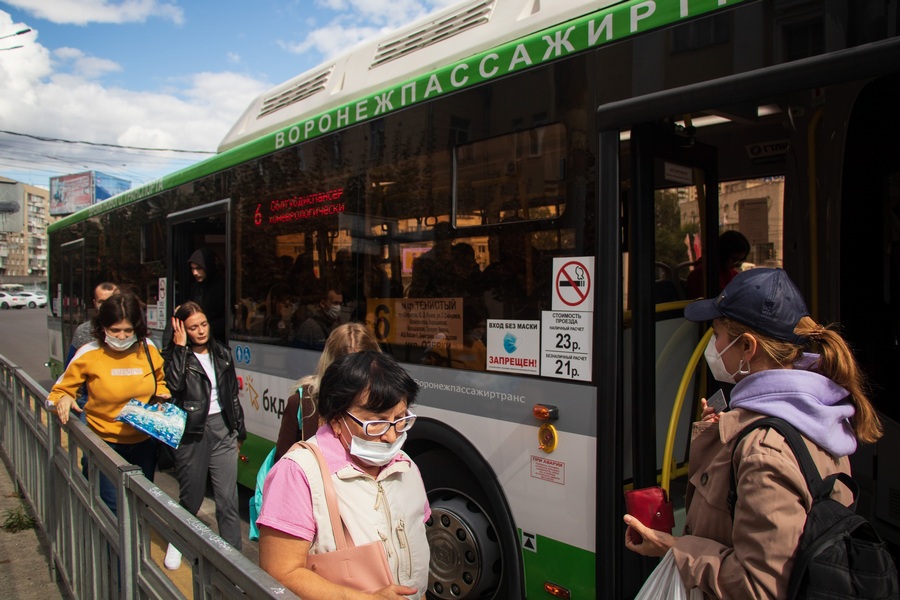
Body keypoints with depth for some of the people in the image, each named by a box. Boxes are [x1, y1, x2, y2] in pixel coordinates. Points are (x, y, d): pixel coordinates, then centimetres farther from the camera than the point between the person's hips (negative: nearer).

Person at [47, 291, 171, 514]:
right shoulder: (88, 354, -12)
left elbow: (159, 381, 15)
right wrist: (62, 399, -24)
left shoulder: (148, 349, -4)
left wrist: (163, 395, -5)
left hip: (143, 443, 3)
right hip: (105, 445, -3)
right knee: (113, 510, -3)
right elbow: (60, 390, -2)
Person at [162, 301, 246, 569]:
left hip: (222, 428, 3)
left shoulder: (222, 353, 9)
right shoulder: (176, 356, -2)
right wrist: (180, 347, -18)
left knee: (228, 499, -1)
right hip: (191, 433, -3)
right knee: (191, 496, 11)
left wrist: (239, 431, 17)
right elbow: (174, 384, -25)